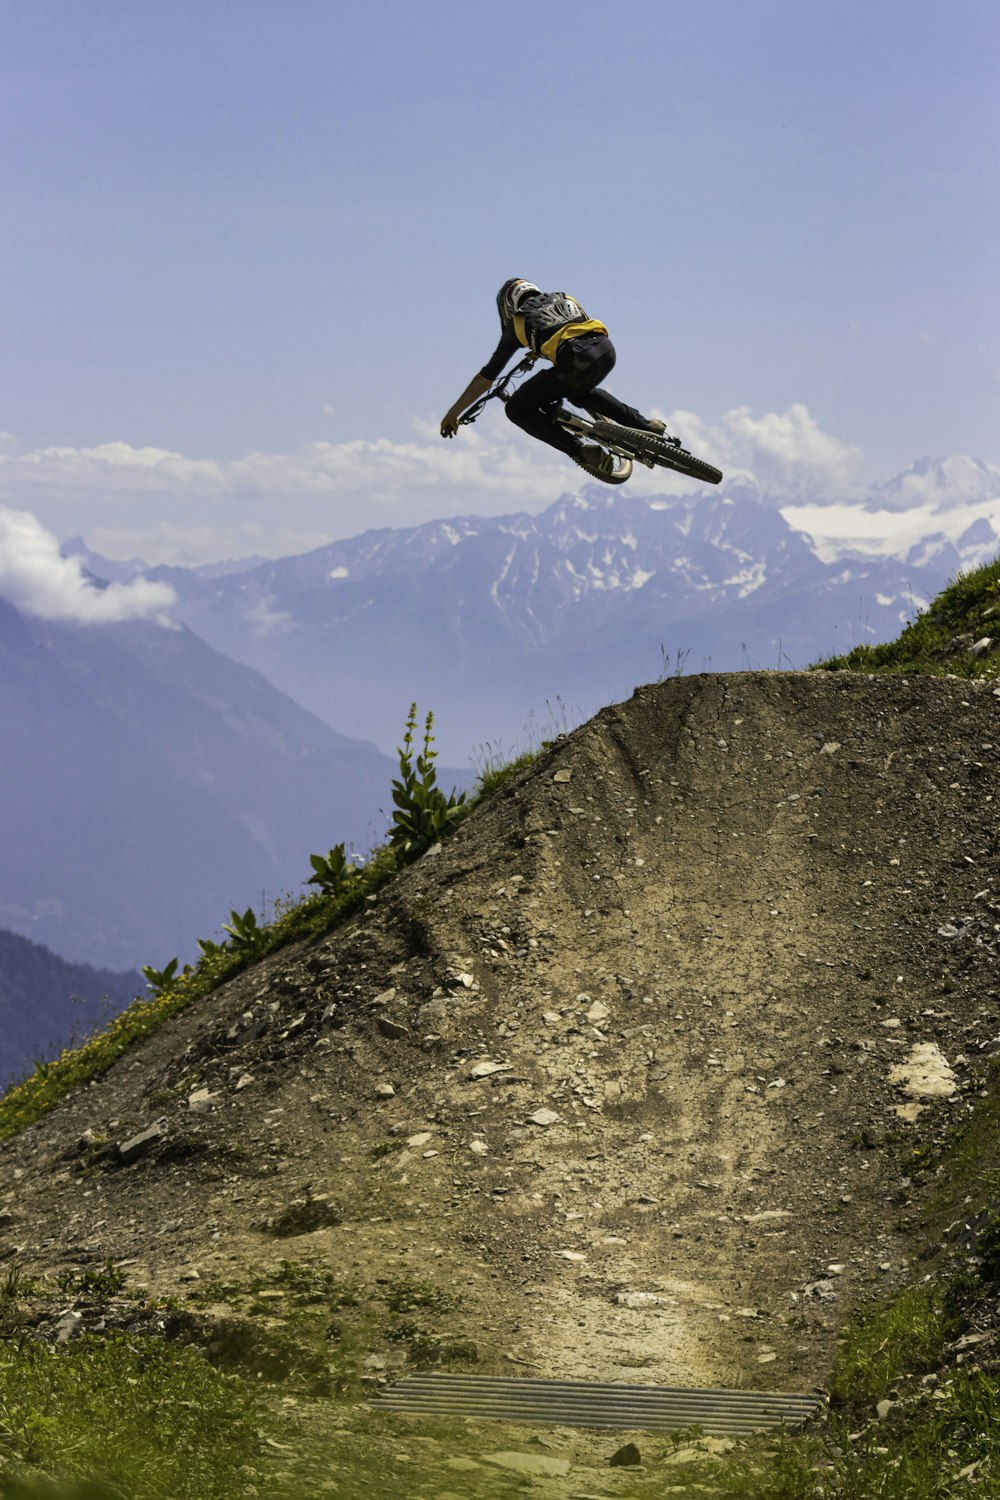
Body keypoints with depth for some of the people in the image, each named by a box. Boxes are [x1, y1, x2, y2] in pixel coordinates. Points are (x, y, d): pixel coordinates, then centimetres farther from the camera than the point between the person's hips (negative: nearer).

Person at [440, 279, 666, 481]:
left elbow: (486, 378, 20)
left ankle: (582, 451, -1)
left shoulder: (517, 324, 19)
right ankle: (645, 426, 34)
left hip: (576, 363, -6)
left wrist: (452, 415, 28)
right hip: (607, 349, 6)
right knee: (581, 392, 39)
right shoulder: (564, 299, 31)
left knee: (518, 409, 10)